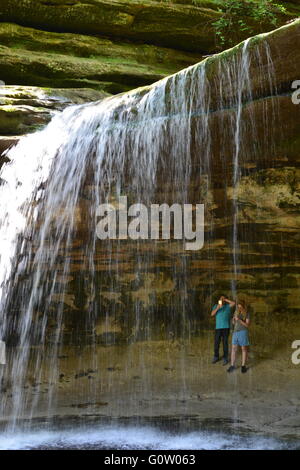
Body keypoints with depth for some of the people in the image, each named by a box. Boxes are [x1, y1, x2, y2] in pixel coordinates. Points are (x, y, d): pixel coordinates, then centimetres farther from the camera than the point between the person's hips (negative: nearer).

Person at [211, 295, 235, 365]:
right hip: (218, 327, 2)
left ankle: (225, 359, 10)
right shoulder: (216, 306, 7)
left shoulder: (228, 306, 3)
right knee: (216, 343, 7)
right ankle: (216, 357, 23)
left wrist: (225, 300, -10)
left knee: (225, 343, 1)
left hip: (226, 327, -2)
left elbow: (234, 303, -14)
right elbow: (212, 314, -5)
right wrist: (217, 308, -19)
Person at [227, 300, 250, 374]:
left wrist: (239, 320, -20)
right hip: (235, 332, 4)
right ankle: (232, 365, 6)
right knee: (233, 349, 1)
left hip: (243, 332, -4)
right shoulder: (236, 312, 10)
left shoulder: (247, 313, -3)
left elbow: (247, 325, -9)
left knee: (244, 349, 2)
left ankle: (243, 366, 10)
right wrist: (233, 320, -7)